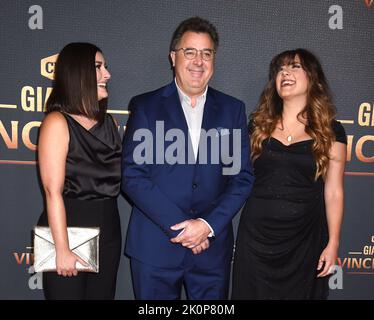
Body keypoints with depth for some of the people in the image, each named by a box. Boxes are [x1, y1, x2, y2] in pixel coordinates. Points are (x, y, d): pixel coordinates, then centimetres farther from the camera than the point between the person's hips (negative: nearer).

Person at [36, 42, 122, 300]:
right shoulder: (57, 122, -10)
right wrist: (62, 250, -17)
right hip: (70, 228, -6)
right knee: (68, 294, 8)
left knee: (103, 294, 16)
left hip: (109, 228, 6)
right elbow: (53, 192, -15)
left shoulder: (108, 121, 9)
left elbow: (118, 175, 8)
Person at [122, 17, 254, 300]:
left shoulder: (232, 109, 4)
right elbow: (132, 176, -7)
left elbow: (242, 177, 1)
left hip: (213, 246, 2)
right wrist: (179, 226, -13)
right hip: (155, 245, -1)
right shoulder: (145, 106, -1)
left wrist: (208, 225, -11)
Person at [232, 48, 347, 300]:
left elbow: (333, 192, -2)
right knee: (253, 293, 12)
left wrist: (333, 243, -4)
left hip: (303, 238, -1)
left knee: (300, 293, 14)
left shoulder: (331, 131, -1)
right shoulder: (258, 125, 5)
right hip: (255, 234, 2)